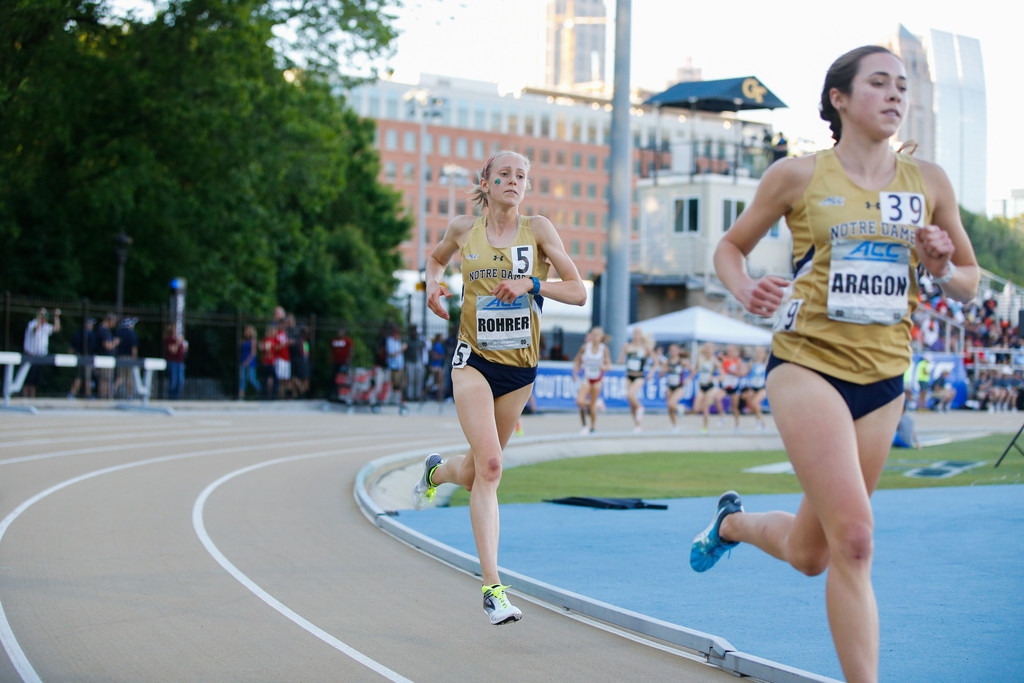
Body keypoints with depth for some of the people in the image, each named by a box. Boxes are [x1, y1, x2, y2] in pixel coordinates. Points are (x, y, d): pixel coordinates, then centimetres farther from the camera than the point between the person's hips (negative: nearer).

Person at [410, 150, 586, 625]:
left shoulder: (537, 229, -4)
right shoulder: (463, 229, 1)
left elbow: (578, 293, -8)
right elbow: (436, 258, 23)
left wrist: (531, 284, -24)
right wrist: (432, 285, 2)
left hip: (520, 368, 2)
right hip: (474, 361, -2)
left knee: (477, 471, 14)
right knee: (489, 466, -20)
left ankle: (437, 471, 53)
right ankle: (492, 588, -18)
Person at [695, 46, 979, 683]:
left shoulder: (929, 182, 7)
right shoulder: (798, 176, -2)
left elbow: (970, 282, 15)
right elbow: (731, 246, 11)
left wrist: (941, 269, -8)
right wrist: (745, 289, -11)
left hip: (884, 379, 5)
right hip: (808, 364, -4)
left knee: (810, 553, 13)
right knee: (854, 539, -19)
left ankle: (734, 522, 45)